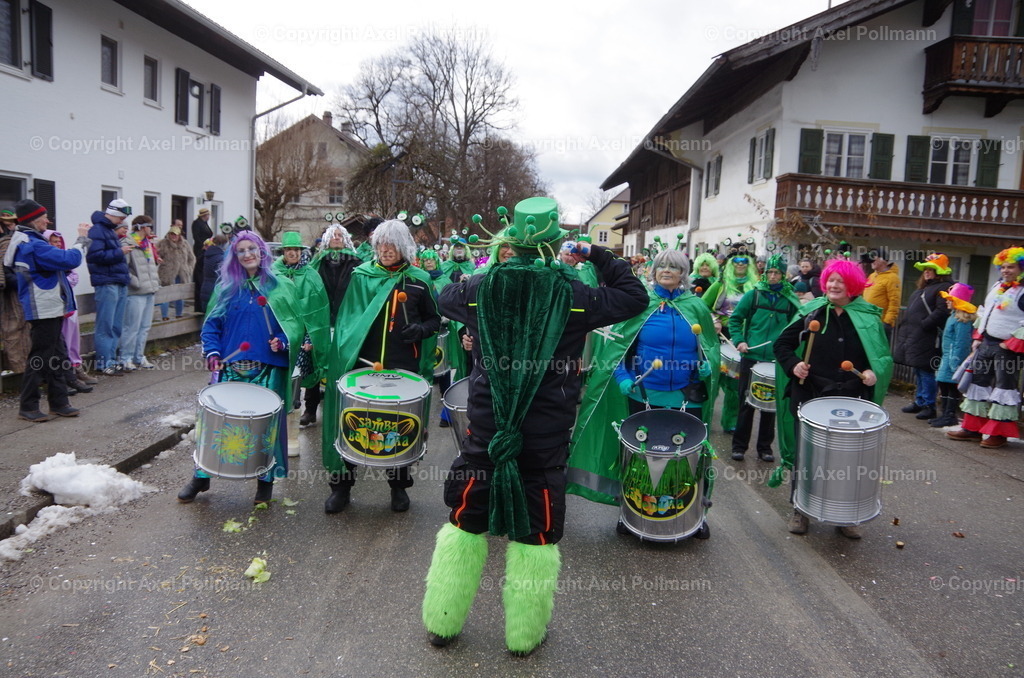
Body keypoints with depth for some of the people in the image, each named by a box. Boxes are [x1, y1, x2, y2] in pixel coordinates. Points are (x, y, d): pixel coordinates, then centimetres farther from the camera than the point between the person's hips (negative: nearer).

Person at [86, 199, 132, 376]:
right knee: (105, 326, -6)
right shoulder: (98, 230, -8)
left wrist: (123, 250, 12)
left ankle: (112, 359, 18)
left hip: (120, 284, 9)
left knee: (116, 326, 11)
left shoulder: (111, 231, 21)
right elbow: (95, 255, -20)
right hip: (106, 283, -9)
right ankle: (104, 363, -2)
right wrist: (119, 252, -16)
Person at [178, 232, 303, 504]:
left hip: (267, 369, -1)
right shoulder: (226, 287, 10)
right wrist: (212, 352, -6)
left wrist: (283, 342, -15)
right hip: (230, 367, 2)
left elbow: (293, 324, 4)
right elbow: (211, 324, 9)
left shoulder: (280, 287, 5)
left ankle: (265, 479, 17)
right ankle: (202, 475, 19)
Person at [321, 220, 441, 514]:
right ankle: (342, 484, 20)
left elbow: (435, 319, 10)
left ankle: (399, 486, 26)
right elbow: (345, 317, 7)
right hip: (362, 364, 0)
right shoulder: (361, 276, 5)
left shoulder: (419, 281, 4)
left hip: (403, 368, 0)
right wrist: (344, 350, -5)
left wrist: (421, 329, -11)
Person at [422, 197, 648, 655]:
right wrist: (599, 257, 14)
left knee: (466, 521, 15)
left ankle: (442, 623, 28)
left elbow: (445, 299, 19)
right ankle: (524, 634, 25)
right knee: (535, 529, 12)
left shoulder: (481, 289, -3)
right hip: (546, 437, -2)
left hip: (484, 429, 2)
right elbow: (635, 298, 4)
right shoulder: (574, 296, -9)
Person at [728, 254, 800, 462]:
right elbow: (735, 319, 5)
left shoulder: (790, 299, 5)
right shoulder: (754, 295, 2)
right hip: (751, 357, -1)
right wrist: (739, 341, -9)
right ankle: (739, 445, 15)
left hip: (777, 360, 1)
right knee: (746, 403, 4)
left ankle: (765, 447, 21)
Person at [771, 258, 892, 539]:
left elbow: (883, 355, 9)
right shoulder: (810, 312, 1)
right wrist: (792, 365, -12)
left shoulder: (869, 318, 2)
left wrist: (874, 371, -11)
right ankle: (800, 510, 23)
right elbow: (782, 344, 5)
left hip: (851, 400, 1)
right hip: (809, 396, 0)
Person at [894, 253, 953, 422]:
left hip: (927, 339, -10)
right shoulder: (923, 288, 19)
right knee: (918, 371, 15)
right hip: (913, 337, 10)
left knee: (926, 371, -4)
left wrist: (923, 324, -20)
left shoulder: (944, 288, -11)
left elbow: (942, 312, -22)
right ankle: (919, 402, 25)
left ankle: (929, 406, 3)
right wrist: (905, 328, 16)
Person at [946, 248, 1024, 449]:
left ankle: (998, 434, 7)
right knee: (978, 382, 11)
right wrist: (978, 337, 14)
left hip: (1007, 348, -8)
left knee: (1004, 387, 0)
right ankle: (972, 428, 20)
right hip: (986, 343, 9)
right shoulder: (996, 287, 14)